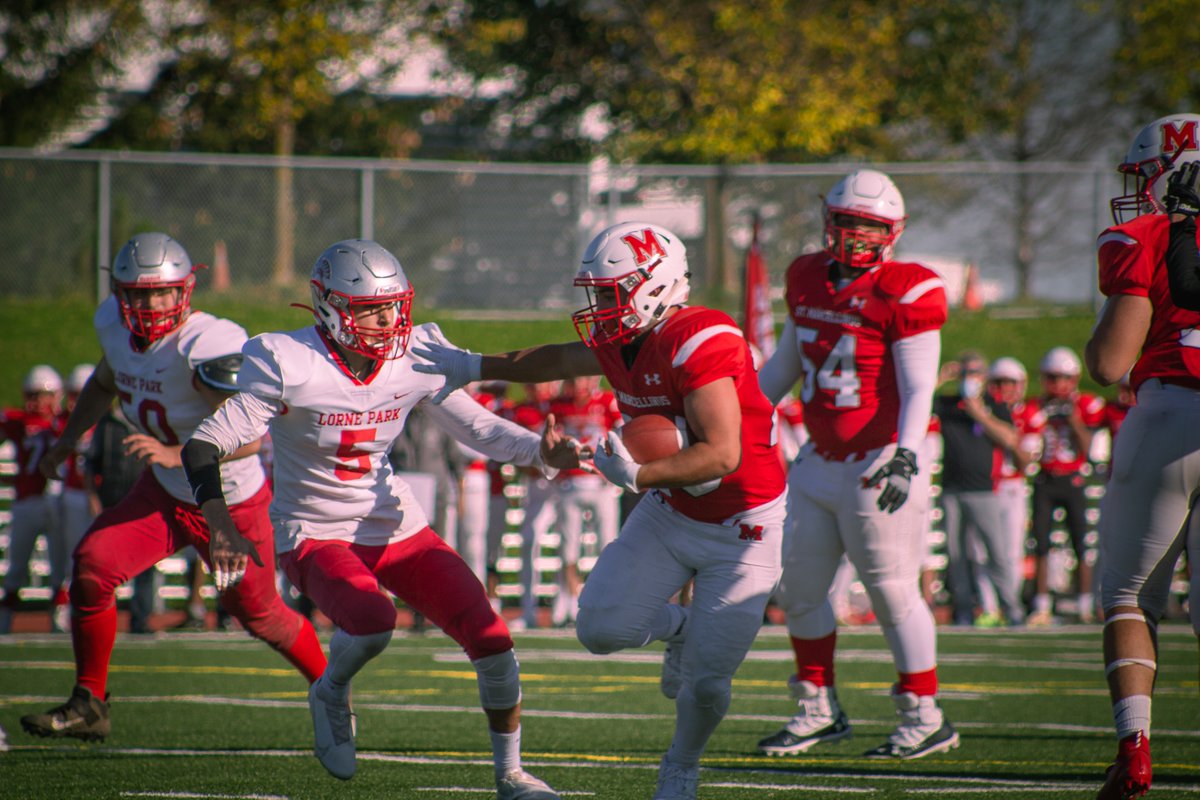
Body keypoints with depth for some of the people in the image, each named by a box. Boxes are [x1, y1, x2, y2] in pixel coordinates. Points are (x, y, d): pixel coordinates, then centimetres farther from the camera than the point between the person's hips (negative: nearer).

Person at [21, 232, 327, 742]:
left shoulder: (207, 346, -32)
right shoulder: (115, 326, -8)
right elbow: (105, 381, 17)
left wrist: (176, 455, -45)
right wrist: (69, 437, 9)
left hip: (233, 504, -6)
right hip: (165, 492, 6)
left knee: (259, 614, 12)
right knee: (92, 565, -15)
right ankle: (89, 705, -4)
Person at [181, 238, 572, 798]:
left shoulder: (414, 362, -6)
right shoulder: (288, 365, -19)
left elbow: (476, 427, 5)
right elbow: (205, 445, -17)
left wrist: (540, 451, -13)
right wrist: (222, 528, -28)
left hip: (395, 526, 5)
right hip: (315, 535, -5)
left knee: (490, 637, -8)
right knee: (372, 620, -35)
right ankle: (331, 693, 2)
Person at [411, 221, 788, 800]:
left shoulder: (699, 343, -29)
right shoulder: (619, 342, -3)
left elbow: (722, 455, -32)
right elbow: (561, 360, 21)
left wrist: (638, 477, -40)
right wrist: (472, 368, 22)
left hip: (740, 528, -7)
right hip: (671, 510, 7)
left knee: (706, 682, -4)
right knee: (602, 628, -8)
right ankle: (677, 627, 24)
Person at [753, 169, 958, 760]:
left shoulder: (904, 294, -13)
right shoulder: (809, 280, 9)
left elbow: (918, 387, -16)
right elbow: (785, 362, 22)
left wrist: (906, 453, -28)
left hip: (877, 465, -8)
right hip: (819, 463, 8)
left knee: (892, 591, -4)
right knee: (798, 587, 11)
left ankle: (925, 719, 7)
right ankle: (820, 711, 25)